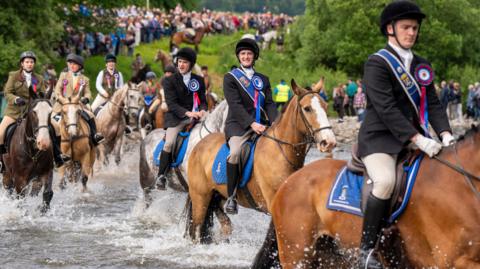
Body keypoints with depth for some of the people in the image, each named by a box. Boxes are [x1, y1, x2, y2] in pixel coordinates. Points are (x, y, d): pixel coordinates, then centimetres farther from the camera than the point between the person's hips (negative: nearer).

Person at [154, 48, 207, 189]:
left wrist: (202, 110, -13)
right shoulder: (170, 80, 2)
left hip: (194, 116, 3)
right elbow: (171, 103, -8)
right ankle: (161, 176, -15)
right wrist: (187, 113, -23)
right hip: (176, 118, -3)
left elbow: (203, 100, 12)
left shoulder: (198, 80, 13)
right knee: (169, 143, -22)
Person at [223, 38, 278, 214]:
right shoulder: (230, 77, 5)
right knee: (235, 151, -33)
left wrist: (275, 123, -10)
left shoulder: (263, 79, 20)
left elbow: (269, 103, 10)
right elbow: (236, 105, -8)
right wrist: (251, 123, -20)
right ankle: (231, 197, -25)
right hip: (238, 124, -5)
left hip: (260, 124, 5)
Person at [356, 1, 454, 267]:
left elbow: (433, 103, 11)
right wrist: (417, 139, -26)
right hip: (379, 138, -8)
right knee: (386, 181, -33)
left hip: (415, 138, 8)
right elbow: (386, 108, -18)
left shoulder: (422, 66, 17)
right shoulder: (377, 63, -8)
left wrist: (445, 134, -9)